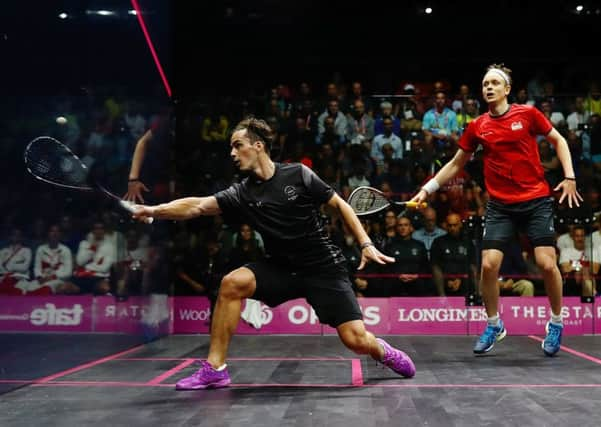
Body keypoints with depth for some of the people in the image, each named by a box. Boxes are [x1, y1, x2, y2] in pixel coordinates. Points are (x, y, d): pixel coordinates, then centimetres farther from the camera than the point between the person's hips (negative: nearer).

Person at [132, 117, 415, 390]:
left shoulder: (298, 174, -9)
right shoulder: (241, 194, -3)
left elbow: (339, 204, -2)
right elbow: (197, 206, -16)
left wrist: (366, 244, -8)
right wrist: (155, 210, -30)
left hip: (324, 268, -3)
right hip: (281, 268, 3)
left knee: (356, 341, -13)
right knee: (232, 283, -21)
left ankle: (383, 351, 26)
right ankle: (215, 368, -10)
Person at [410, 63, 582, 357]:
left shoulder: (527, 114, -2)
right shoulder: (476, 127, 5)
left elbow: (558, 140, 9)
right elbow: (456, 164, 14)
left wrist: (569, 176, -1)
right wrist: (427, 189, 7)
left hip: (536, 200, -2)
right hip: (500, 205, 2)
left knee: (546, 263, -7)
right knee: (489, 265, -7)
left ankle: (556, 322, 19)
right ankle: (494, 325, 16)